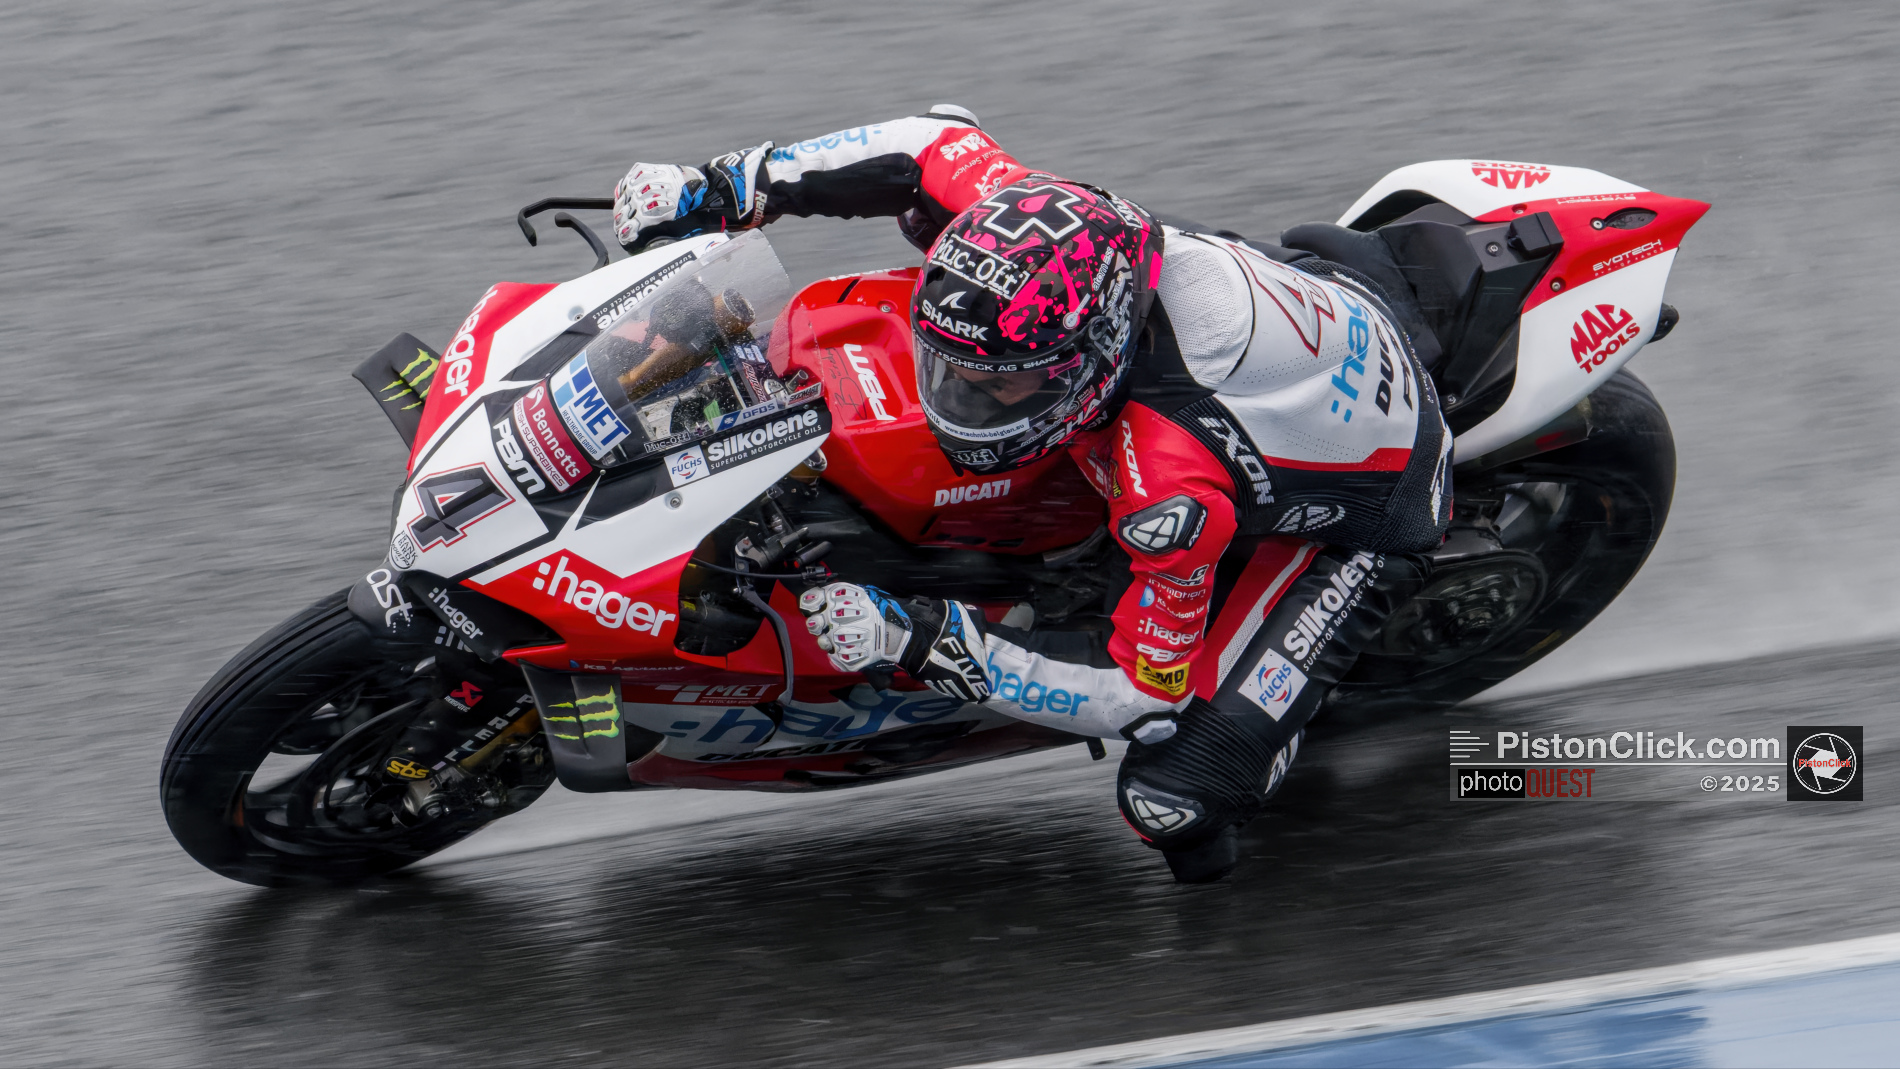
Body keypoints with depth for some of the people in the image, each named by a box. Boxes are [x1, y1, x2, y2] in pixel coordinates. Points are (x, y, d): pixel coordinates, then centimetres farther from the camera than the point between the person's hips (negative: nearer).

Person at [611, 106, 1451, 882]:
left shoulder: (1172, 493, -45)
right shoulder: (1053, 243, -29)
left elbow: (1142, 693, -32)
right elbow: (940, 143, -9)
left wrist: (917, 641, -38)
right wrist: (725, 189, -14)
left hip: (1354, 519, -7)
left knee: (1173, 798, -22)